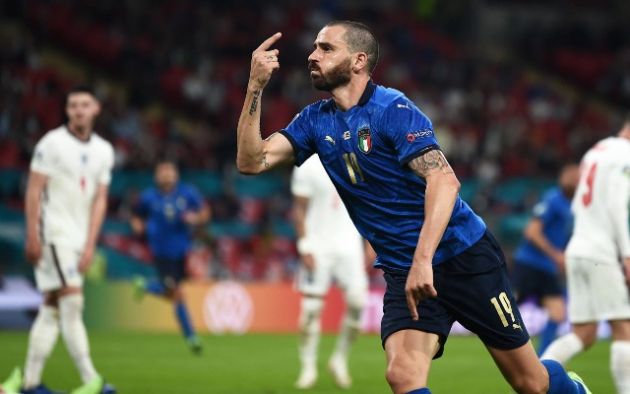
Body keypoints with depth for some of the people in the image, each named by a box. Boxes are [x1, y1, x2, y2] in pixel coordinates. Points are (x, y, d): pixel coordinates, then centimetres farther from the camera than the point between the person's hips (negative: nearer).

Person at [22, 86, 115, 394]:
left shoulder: (103, 150, 10)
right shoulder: (52, 143, -6)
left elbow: (99, 199, 8)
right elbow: (33, 191, -8)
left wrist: (90, 245, -1)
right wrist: (32, 237, -14)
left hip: (79, 239, 6)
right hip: (53, 233, -6)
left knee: (52, 308, 6)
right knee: (72, 302, -13)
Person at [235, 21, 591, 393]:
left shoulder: (393, 109, -15)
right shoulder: (316, 121, 5)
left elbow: (444, 180, -27)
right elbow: (252, 161, -3)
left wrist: (423, 260, -38)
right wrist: (256, 87, -13)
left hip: (464, 256, -5)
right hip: (403, 272, 5)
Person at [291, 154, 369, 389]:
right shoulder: (308, 167, -5)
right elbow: (299, 210, -4)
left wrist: (367, 247, 9)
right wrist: (304, 248, -11)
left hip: (349, 244, 4)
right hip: (318, 244, -3)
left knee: (358, 302, -8)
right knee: (311, 308, -5)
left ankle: (340, 360, 10)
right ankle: (308, 368, 6)